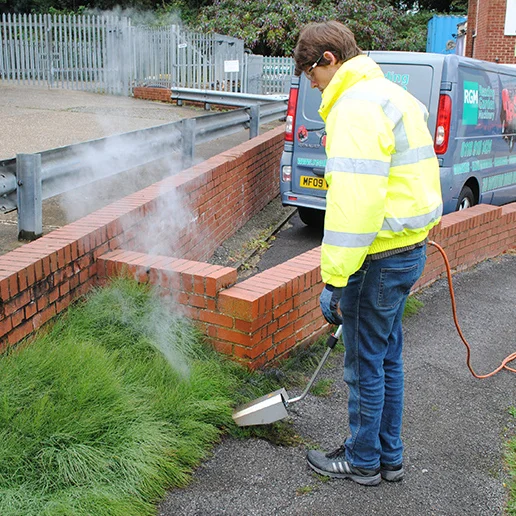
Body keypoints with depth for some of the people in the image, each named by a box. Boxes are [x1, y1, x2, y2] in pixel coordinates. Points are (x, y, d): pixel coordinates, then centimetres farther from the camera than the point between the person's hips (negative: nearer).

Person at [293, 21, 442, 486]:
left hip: (379, 257, -10)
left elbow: (354, 202, -26)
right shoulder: (393, 95, 15)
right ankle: (389, 457, 33)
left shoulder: (357, 106, -18)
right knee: (387, 357, 19)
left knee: (365, 363, 6)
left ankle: (363, 462, 24)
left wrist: (334, 279, -22)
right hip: (409, 248, 10)